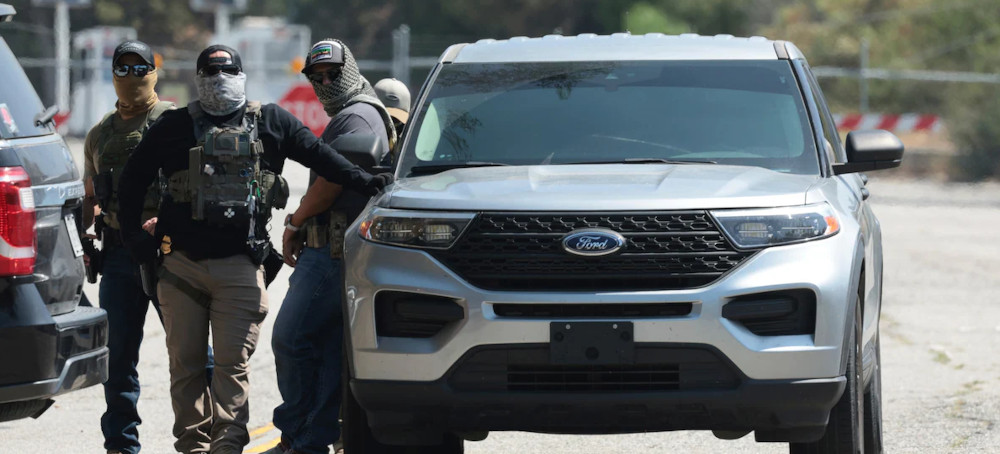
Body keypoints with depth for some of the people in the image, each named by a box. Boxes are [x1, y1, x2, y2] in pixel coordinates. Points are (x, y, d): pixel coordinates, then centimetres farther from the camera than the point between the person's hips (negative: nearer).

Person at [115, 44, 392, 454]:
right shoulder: (175, 126, 10)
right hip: (182, 266, 1)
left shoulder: (270, 122, 11)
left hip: (239, 266, -1)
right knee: (186, 364, 4)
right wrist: (134, 236, 11)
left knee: (233, 363, -7)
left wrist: (365, 183, -2)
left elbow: (318, 155, 9)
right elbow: (133, 180, 17)